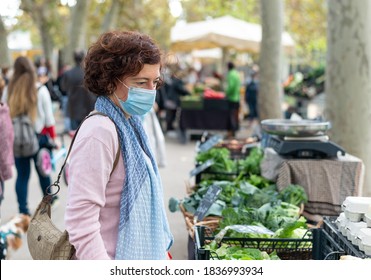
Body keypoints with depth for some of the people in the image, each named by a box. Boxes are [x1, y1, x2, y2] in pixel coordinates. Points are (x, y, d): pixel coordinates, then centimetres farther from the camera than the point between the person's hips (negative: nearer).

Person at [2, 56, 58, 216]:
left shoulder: (8, 90, -4)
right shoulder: (40, 89, -8)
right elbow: (49, 118, -5)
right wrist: (53, 137, 5)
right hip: (38, 136, -1)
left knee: (22, 174, 8)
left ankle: (23, 209, 9)